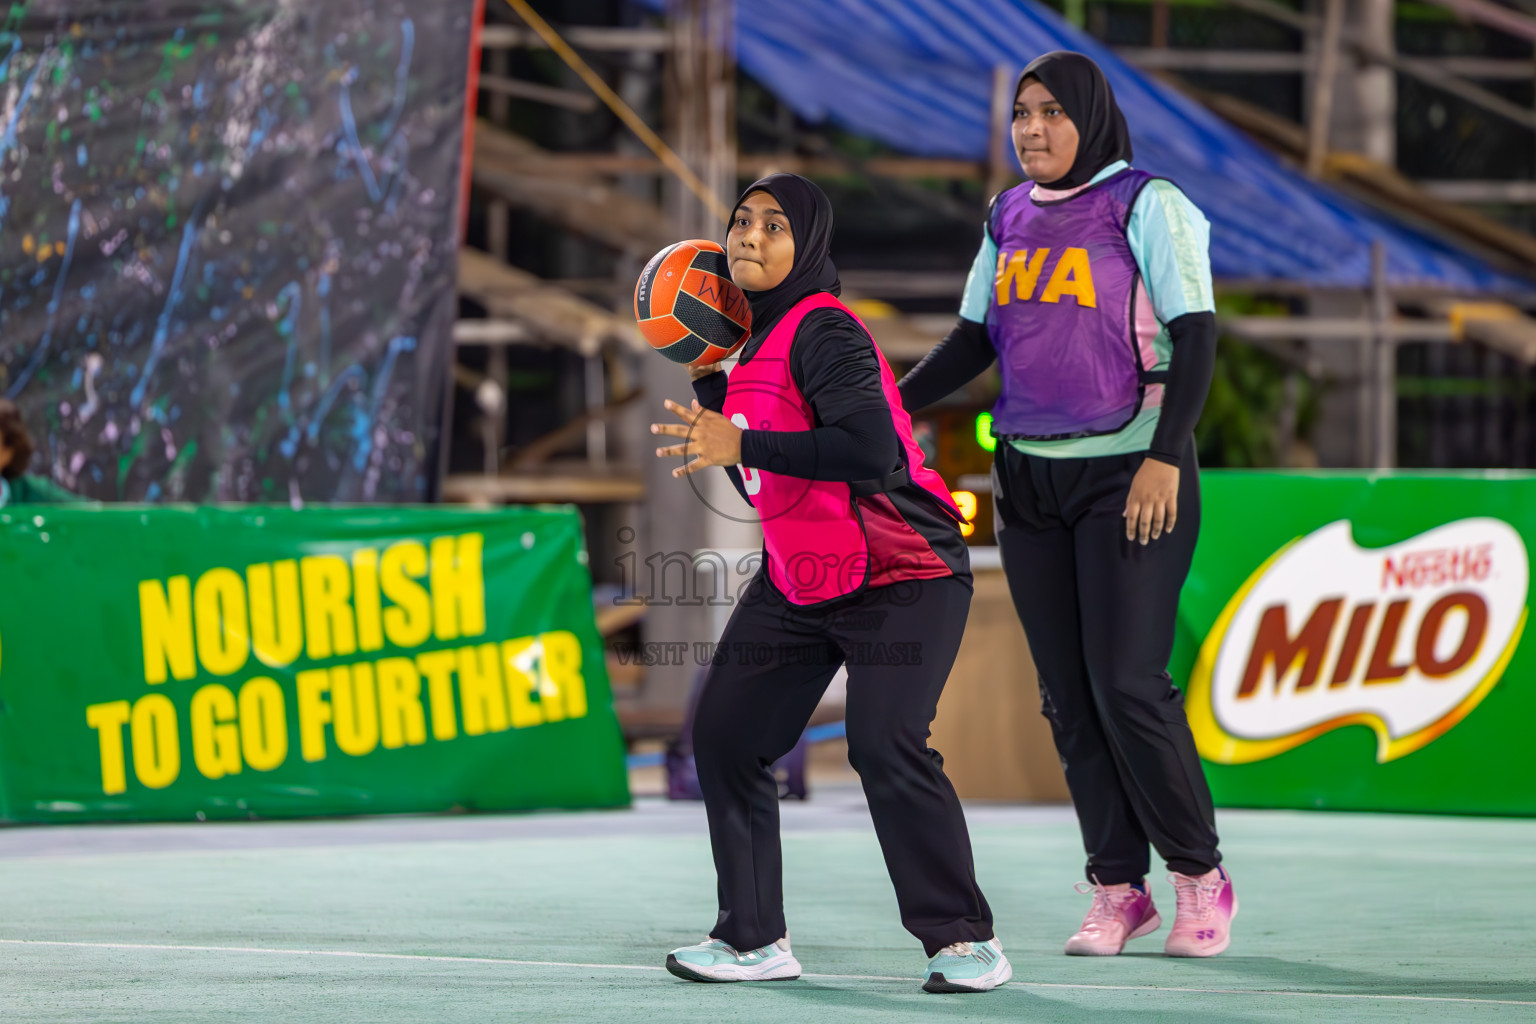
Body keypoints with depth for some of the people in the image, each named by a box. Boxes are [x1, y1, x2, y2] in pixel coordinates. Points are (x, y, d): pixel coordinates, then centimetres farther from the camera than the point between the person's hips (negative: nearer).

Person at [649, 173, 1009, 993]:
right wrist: (706, 380, 6)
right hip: (797, 581, 9)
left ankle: (964, 940, -9)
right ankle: (755, 939, 14)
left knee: (886, 748, -21)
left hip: (900, 577, -9)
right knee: (725, 737, 5)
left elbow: (871, 451, -33)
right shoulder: (756, 340, 9)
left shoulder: (823, 332, -19)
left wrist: (740, 446, -30)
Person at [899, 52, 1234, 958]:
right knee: (1068, 696, 4)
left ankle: (1201, 877, 3)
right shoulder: (1010, 217, 12)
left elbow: (1195, 337, -11)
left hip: (1131, 472, -6)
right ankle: (1118, 890, 11)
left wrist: (1166, 457, -19)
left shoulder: (1147, 207, -6)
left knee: (1127, 685, -12)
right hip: (1031, 477, 6)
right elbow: (975, 341, 19)